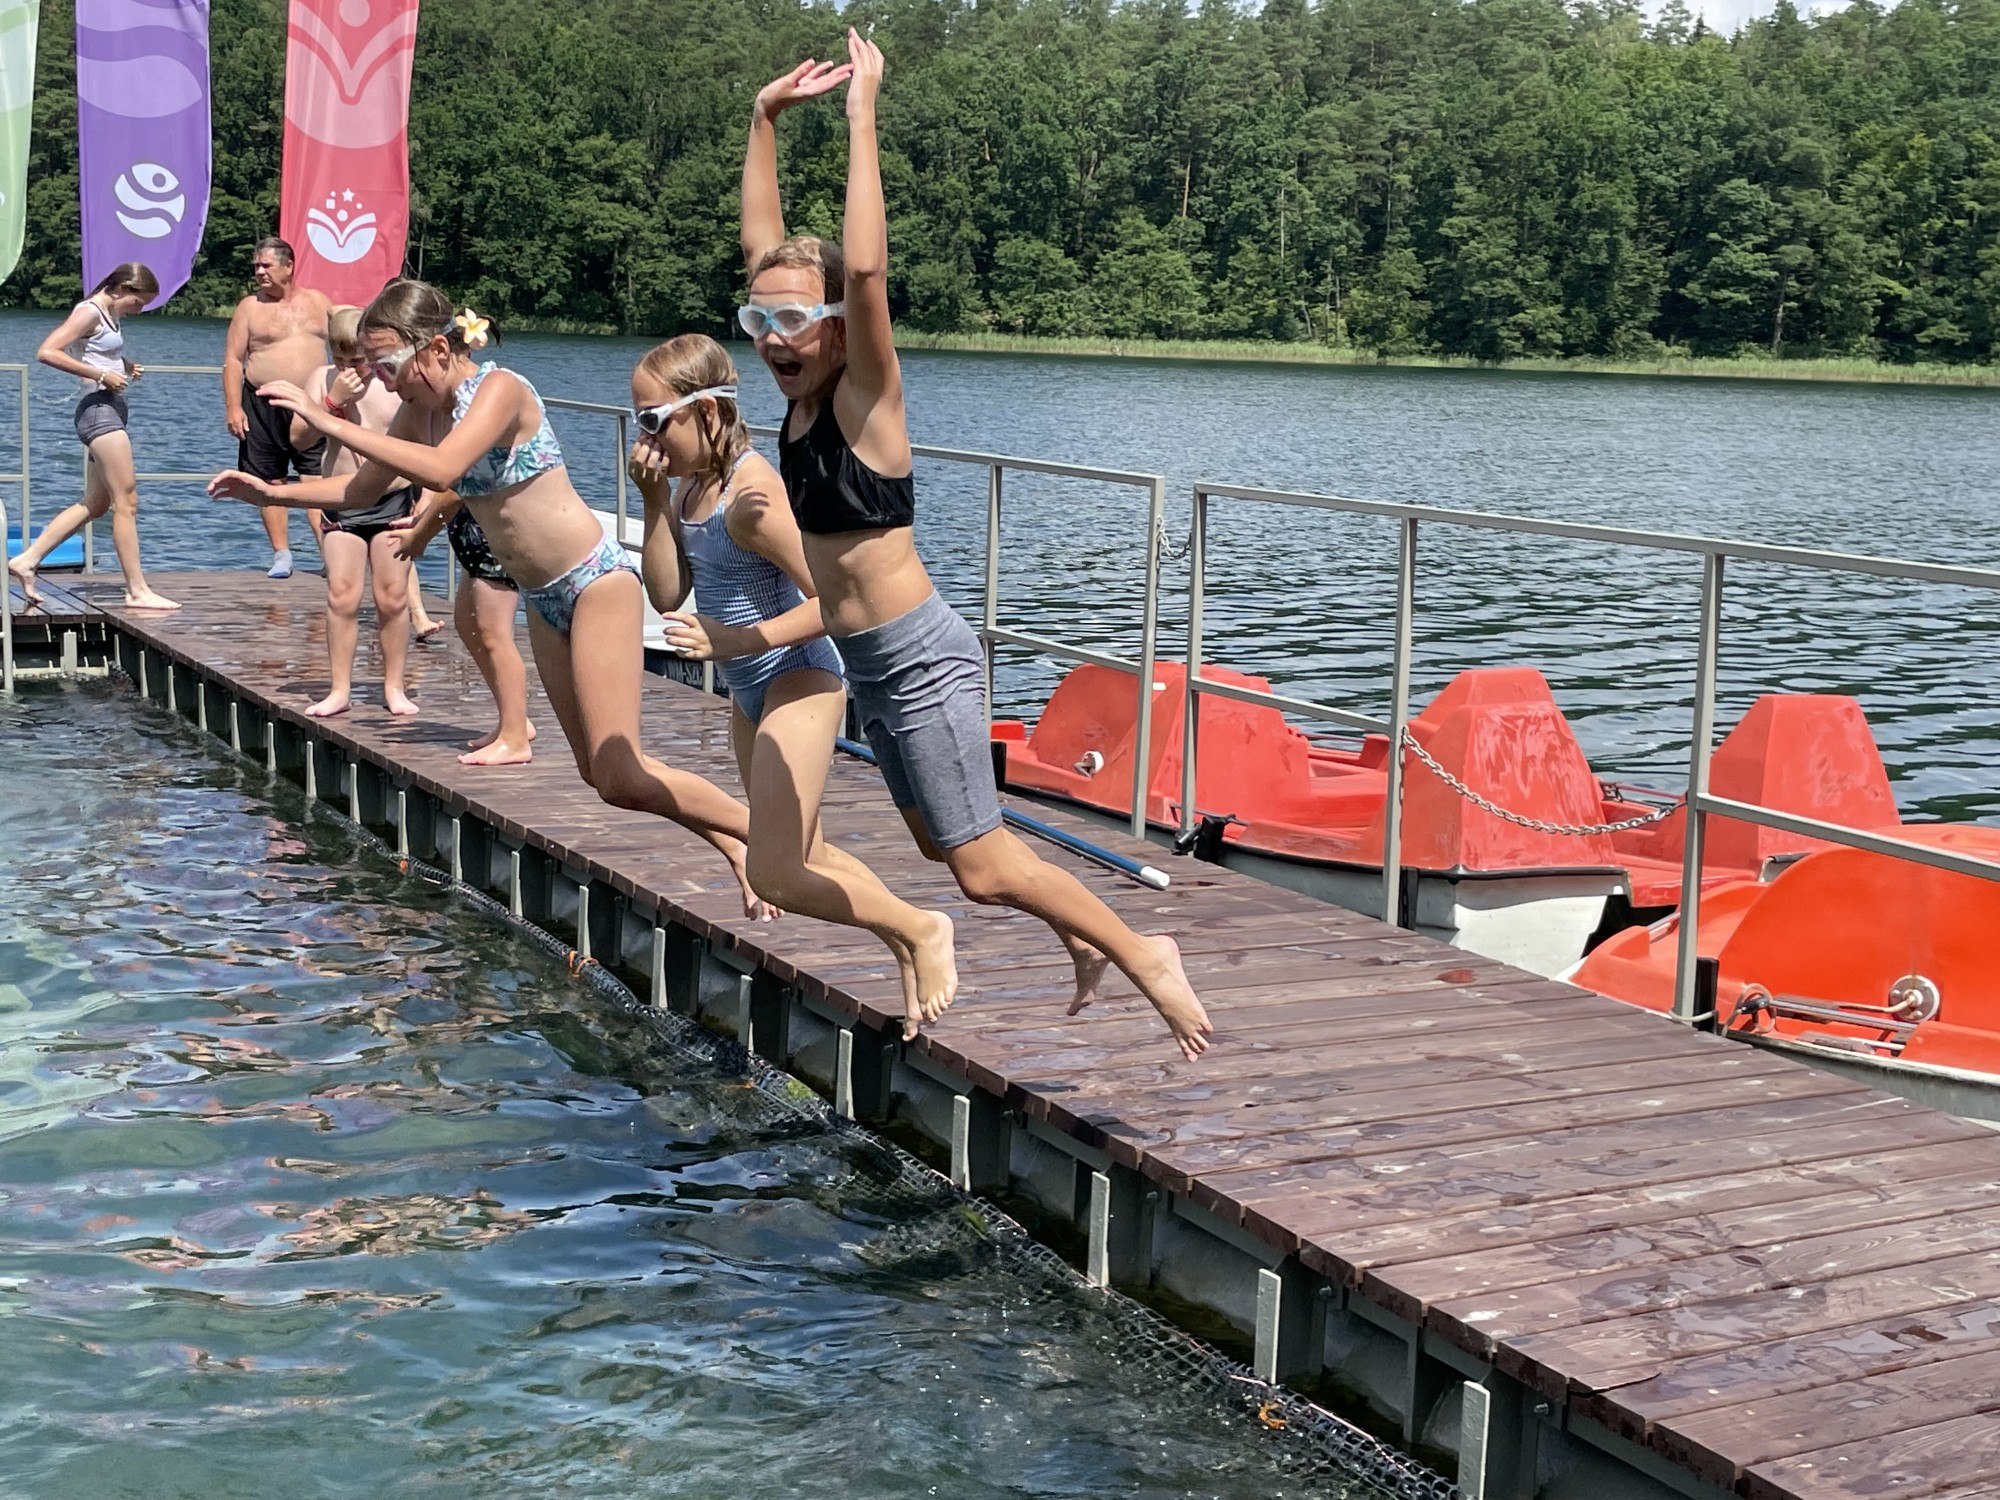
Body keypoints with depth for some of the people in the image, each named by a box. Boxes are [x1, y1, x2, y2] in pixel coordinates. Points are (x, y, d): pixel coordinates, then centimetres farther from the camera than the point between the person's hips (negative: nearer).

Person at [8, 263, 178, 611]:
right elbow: (47, 352, -20)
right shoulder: (90, 312, -10)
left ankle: (27, 560, 16)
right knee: (127, 502, -9)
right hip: (98, 407, -10)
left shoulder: (113, 317, 17)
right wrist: (101, 375, -19)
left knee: (96, 503, 12)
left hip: (111, 409, 10)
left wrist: (125, 367, 12)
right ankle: (137, 591, -8)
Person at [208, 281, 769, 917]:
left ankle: (764, 827, 2)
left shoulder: (500, 389, -20)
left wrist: (330, 423, -34)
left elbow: (440, 469, -37)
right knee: (597, 773, 10)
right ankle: (735, 848, 22)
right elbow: (363, 488, 15)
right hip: (545, 600, 9)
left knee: (620, 779, -13)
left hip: (598, 581, -9)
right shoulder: (422, 408, 3)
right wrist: (273, 492, 5)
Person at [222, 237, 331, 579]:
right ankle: (281, 554, 11)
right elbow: (233, 359, 0)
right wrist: (233, 407, -8)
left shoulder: (318, 302, 10)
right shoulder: (250, 307, 3)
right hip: (264, 406, 0)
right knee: (270, 481, 3)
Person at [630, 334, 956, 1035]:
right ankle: (910, 949, 30)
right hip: (750, 689, 10)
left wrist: (740, 639, -28)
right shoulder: (690, 485, 4)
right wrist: (654, 502, -9)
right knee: (807, 858, 18)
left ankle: (921, 930, 3)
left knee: (775, 875, -11)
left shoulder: (749, 492, -23)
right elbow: (668, 597, 0)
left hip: (798, 680, -10)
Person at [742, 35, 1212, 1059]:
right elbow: (763, 246, 6)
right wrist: (765, 118, 1)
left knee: (983, 869, -7)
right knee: (943, 843, 20)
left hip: (922, 661, -9)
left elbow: (865, 268, -33)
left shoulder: (864, 398, -17)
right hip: (872, 665, 9)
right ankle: (1078, 927, 38)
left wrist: (860, 115, -30)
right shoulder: (800, 392, 2)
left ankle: (1142, 954, 9)